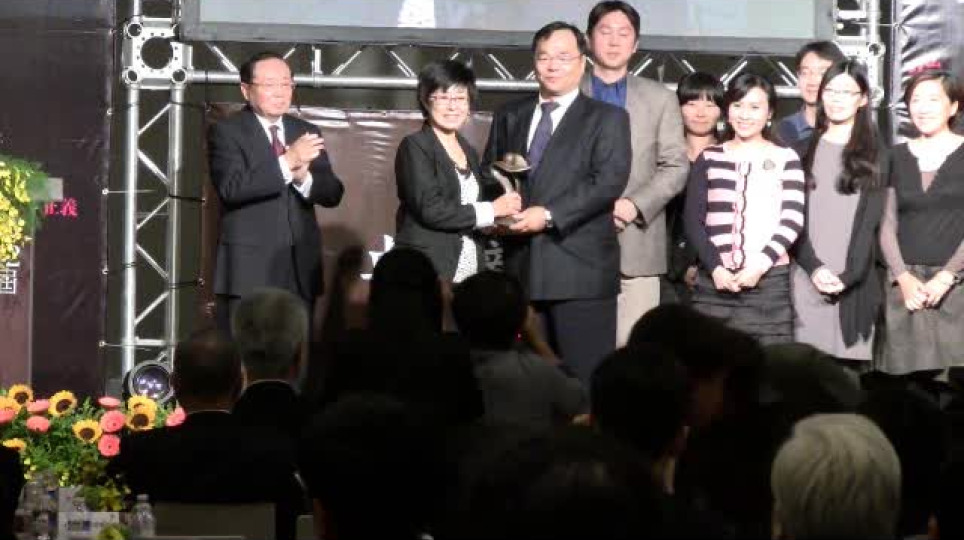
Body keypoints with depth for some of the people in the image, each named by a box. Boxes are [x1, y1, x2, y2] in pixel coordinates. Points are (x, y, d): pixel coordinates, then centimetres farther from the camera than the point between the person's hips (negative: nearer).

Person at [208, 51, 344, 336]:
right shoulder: (226, 132, -1)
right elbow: (231, 187, -17)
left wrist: (303, 177, -14)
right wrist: (287, 162, -24)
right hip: (248, 268, -5)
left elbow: (332, 193, 7)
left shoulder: (307, 133, 14)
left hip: (300, 268, 5)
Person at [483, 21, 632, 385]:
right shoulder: (509, 116, 19)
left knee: (583, 379, -4)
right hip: (521, 267, 4)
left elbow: (610, 180, -9)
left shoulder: (607, 118, 4)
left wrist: (549, 215, -17)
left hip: (581, 268, -4)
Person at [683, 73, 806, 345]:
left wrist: (761, 264, -11)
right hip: (714, 282, 1)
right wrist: (715, 268, -8)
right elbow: (693, 220, 6)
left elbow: (793, 220, 1)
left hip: (769, 281, -1)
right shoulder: (709, 158, 13)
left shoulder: (786, 159, 9)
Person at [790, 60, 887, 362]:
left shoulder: (876, 155, 8)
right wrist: (814, 268, -10)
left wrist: (850, 275, -13)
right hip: (806, 278, 1)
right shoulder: (802, 152, 14)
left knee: (849, 357, -7)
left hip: (856, 279, -1)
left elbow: (871, 221, 0)